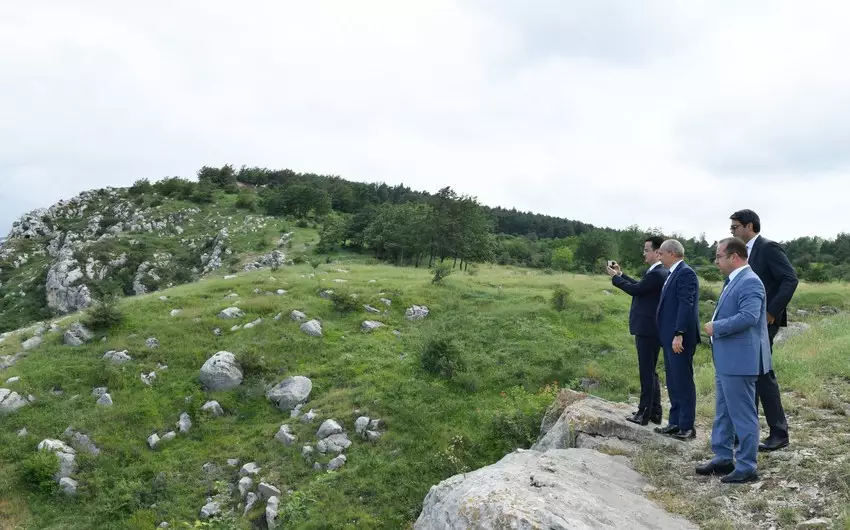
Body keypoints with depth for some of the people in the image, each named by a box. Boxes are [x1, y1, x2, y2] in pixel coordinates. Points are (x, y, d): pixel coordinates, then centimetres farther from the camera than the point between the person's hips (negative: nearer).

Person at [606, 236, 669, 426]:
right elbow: (639, 286, 20)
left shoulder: (657, 274, -19)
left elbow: (635, 290, -16)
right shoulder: (657, 272, 12)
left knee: (646, 372, -3)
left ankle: (644, 413, 4)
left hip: (647, 330, -10)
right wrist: (621, 274, 18)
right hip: (648, 329, 10)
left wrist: (615, 278, -4)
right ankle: (654, 412, 24)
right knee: (650, 372, 16)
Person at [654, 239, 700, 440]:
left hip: (679, 338, -10)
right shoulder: (674, 274, 16)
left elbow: (686, 305, -21)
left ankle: (687, 427, 5)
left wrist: (679, 334, -26)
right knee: (673, 383, 14)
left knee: (683, 382, -2)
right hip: (669, 337, 10)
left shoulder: (685, 273, -14)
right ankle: (675, 422, 23)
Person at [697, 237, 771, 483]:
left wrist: (715, 327, -19)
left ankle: (746, 467, 10)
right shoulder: (734, 281, 14)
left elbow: (749, 317, -28)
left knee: (743, 415, 0)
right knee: (723, 414, 18)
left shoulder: (749, 282, -17)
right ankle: (723, 458, 29)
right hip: (726, 361, 11)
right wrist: (716, 328, 7)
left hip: (739, 361, -11)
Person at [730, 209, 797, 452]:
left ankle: (779, 433, 5)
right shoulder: (746, 251, 14)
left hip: (762, 322, -9)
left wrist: (772, 312, -21)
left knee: (762, 373, -5)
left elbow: (790, 279, -19)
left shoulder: (769, 248, -12)